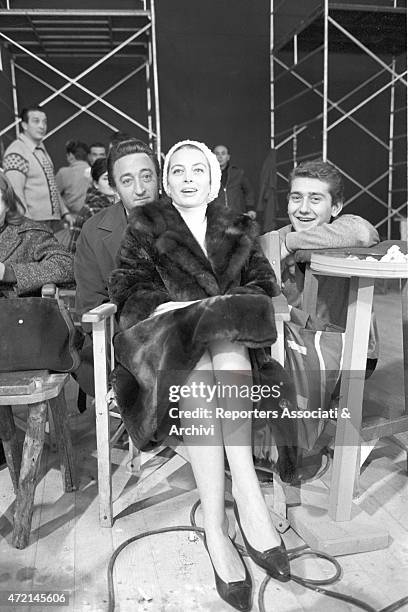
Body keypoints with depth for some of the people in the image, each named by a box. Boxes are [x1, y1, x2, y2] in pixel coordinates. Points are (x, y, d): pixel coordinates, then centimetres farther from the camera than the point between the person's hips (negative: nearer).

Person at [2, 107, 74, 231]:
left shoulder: (41, 149, 16)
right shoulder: (15, 153, -12)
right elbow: (15, 194, -19)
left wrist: (64, 212, 15)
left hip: (55, 220, 8)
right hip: (36, 223, -8)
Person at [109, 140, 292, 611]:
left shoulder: (238, 227, 22)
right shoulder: (145, 225, 15)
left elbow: (264, 282, 14)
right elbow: (126, 286, 5)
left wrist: (230, 307, -8)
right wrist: (171, 306, -14)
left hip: (232, 331, 2)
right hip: (164, 329, -1)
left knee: (226, 348, -35)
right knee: (197, 369, -36)